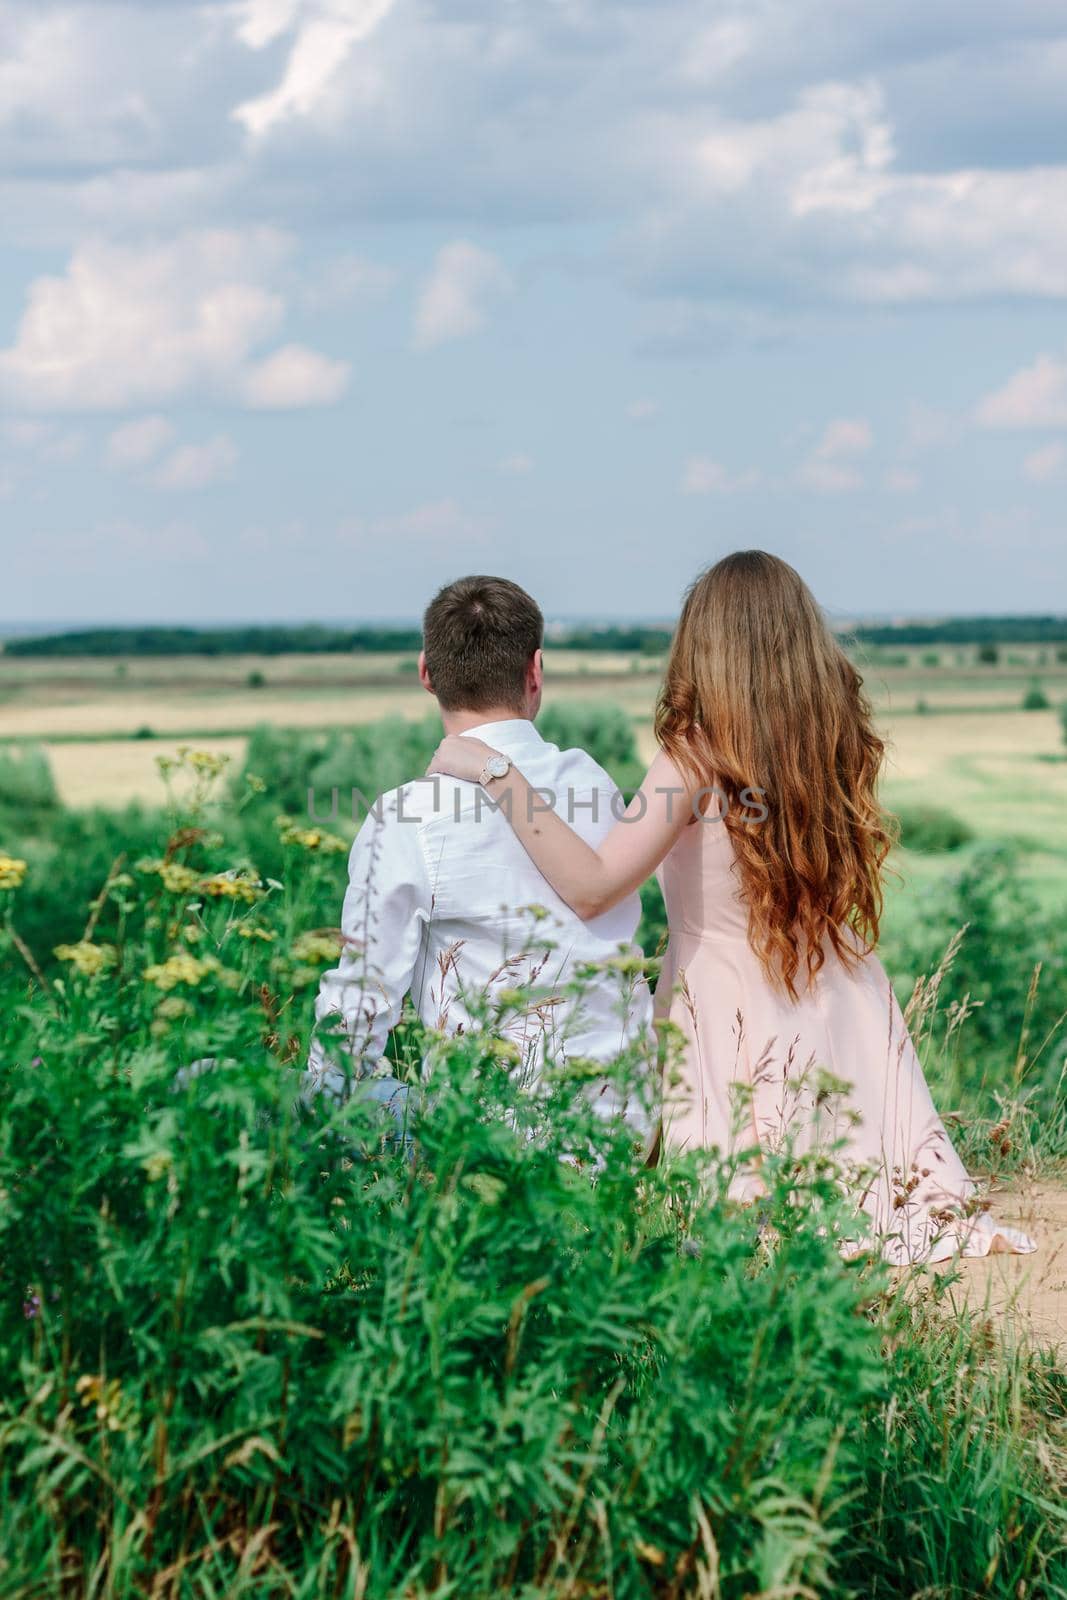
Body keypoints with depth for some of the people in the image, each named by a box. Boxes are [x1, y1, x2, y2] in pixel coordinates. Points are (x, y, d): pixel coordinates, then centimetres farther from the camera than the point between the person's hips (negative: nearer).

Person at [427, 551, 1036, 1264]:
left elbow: (591, 887, -24)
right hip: (845, 1013, 6)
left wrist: (496, 771, -20)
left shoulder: (701, 754, -16)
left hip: (733, 1021, -5)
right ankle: (958, 1227, 0)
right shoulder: (841, 735, 1)